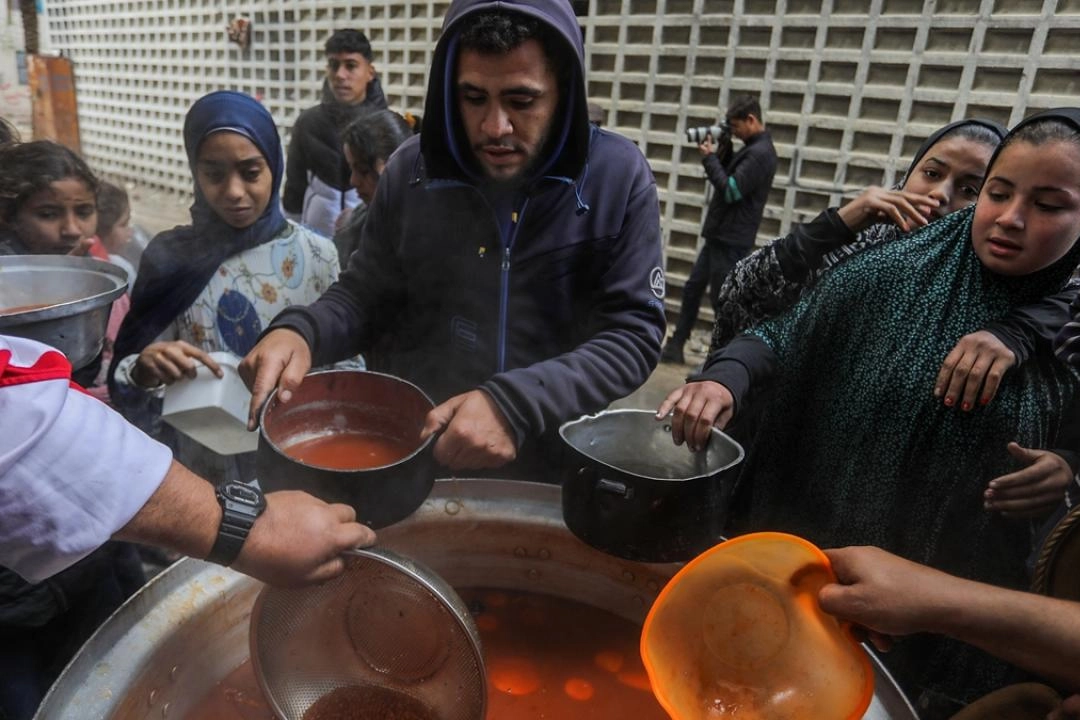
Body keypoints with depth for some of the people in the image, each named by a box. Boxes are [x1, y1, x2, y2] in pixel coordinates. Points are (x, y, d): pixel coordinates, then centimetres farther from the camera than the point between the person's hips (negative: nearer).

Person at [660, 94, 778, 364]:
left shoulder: (760, 153, -17)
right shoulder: (751, 149, 14)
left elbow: (730, 191, -22)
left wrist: (710, 158, -13)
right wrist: (721, 152, 2)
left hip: (731, 240, -10)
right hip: (720, 236, 10)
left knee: (722, 299, -3)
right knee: (692, 288, 14)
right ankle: (675, 347, 22)